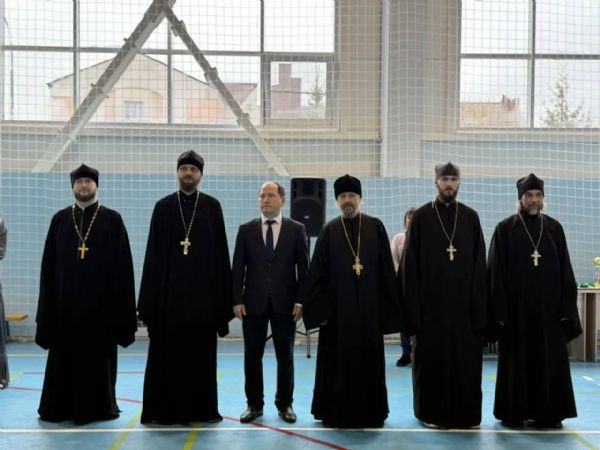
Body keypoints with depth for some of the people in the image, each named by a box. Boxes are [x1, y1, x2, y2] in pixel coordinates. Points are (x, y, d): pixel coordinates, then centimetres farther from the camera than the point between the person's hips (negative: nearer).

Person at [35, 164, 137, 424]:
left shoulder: (112, 220, 1)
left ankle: (97, 407, 16)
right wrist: (48, 303, 1)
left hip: (100, 301, -2)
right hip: (66, 301, 2)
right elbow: (49, 264, 7)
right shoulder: (60, 219, 8)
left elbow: (122, 264, -2)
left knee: (98, 357, 4)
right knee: (64, 356, 7)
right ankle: (61, 407, 19)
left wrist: (121, 304, -7)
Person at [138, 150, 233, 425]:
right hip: (169, 290, 0)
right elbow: (153, 254, 3)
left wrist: (223, 296, -3)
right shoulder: (163, 207, 5)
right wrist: (149, 298, -2)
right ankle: (164, 409, 12)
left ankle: (202, 408, 15)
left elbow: (220, 252, 2)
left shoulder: (212, 206, 4)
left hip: (203, 290, 0)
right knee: (167, 352, 3)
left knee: (201, 352, 5)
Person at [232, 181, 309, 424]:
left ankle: (285, 404, 20)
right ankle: (254, 404, 18)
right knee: (252, 356, 6)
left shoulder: (296, 229, 3)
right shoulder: (246, 230, 5)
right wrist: (237, 300, -4)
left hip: (285, 303, -1)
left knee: (285, 356, 7)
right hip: (253, 302, 1)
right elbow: (238, 267, 4)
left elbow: (303, 267, 1)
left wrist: (301, 299, -6)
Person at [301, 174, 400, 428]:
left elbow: (386, 269, 2)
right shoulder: (329, 231, 2)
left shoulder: (376, 227, 2)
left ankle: (369, 413, 19)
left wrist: (387, 306, -3)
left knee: (368, 359, 8)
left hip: (368, 307, 0)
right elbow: (318, 272, 0)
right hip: (337, 307, 0)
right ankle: (336, 412, 18)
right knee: (337, 361, 6)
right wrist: (320, 307, -7)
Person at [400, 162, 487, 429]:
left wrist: (479, 304, -1)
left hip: (463, 302, 2)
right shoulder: (421, 217, 0)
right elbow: (410, 264, -1)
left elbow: (479, 264, 5)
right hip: (430, 303, -2)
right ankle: (432, 413, 15)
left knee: (465, 359, 5)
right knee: (431, 359, 3)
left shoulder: (471, 217, 7)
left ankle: (467, 414, 16)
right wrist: (413, 305, -7)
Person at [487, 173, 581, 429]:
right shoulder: (505, 229, -1)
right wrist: (499, 310, -10)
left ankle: (548, 414, 13)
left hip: (548, 307, 2)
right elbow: (496, 273, -3)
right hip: (516, 307, -2)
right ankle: (514, 413, 13)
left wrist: (567, 307, -2)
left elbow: (565, 271, 6)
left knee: (550, 362, 4)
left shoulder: (554, 228, 7)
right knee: (516, 362, 4)